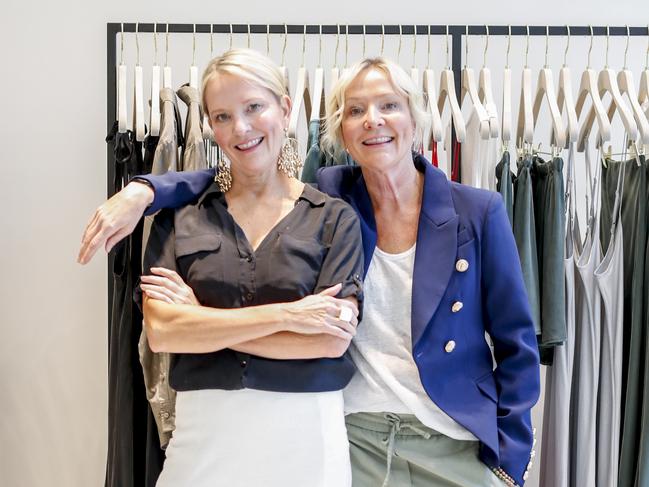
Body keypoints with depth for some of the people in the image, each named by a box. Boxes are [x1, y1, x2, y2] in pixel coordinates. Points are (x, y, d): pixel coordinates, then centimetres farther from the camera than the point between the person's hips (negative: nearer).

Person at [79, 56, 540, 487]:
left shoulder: (479, 212, -7)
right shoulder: (327, 196, -3)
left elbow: (516, 345, -3)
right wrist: (145, 191, -16)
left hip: (456, 445, -1)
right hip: (350, 434, 1)